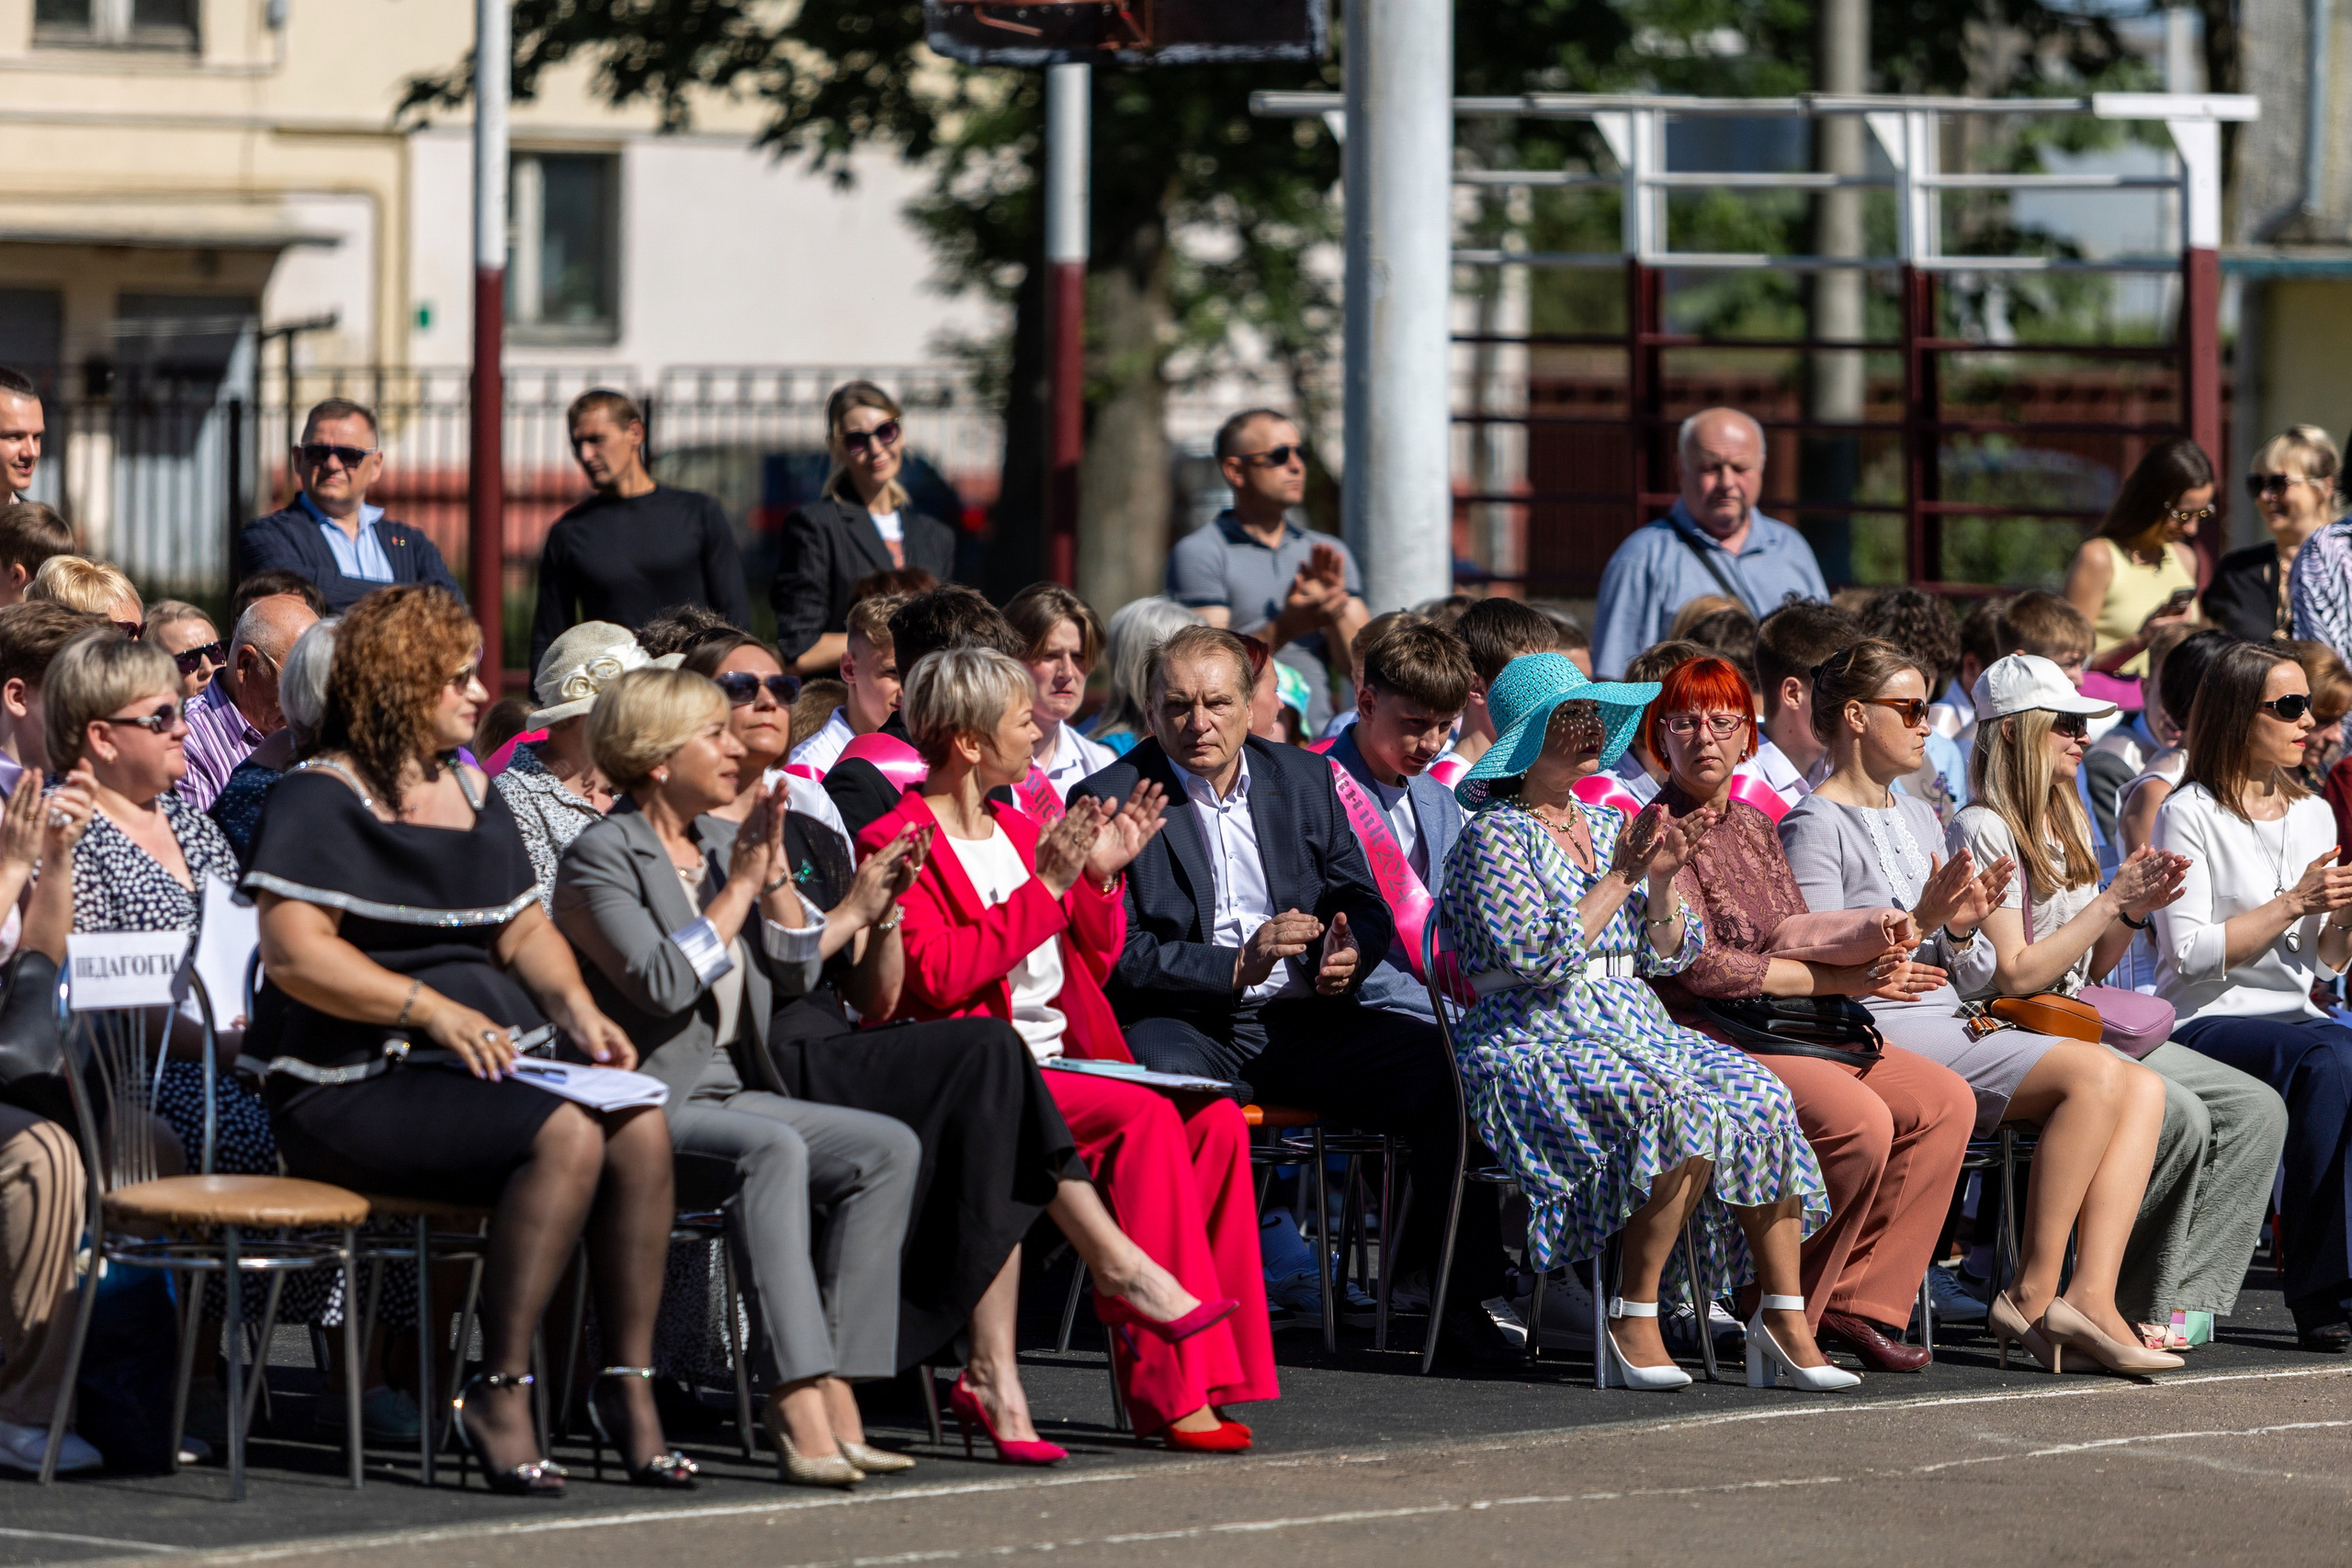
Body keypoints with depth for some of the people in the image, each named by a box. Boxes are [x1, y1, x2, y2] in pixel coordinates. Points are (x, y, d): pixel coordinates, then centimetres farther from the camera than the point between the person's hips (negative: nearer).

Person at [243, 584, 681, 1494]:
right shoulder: (320, 798, -3)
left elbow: (523, 929, 24)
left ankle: (627, 1381, -16)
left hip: (485, 1064, 7)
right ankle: (499, 1393, -26)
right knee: (566, 1136, -31)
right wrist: (432, 1010, -22)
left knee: (641, 1130, -21)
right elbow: (293, 950, -14)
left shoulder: (470, 793, 20)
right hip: (353, 1086, -7)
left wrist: (578, 1010, 2)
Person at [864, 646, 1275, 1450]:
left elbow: (1095, 967, 23)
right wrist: (1046, 888, -17)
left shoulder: (1020, 831, 20)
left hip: (1059, 1062, 8)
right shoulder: (897, 843, -4)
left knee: (1214, 1118, -17)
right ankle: (1169, 1386, -29)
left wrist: (1101, 879, 6)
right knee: (1143, 1115, -29)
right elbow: (936, 975, -18)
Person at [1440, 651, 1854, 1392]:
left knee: (1761, 1101, -19)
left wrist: (1663, 882, -2)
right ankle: (1633, 1323, -27)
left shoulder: (1609, 826, 18)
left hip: (1636, 1028, 7)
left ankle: (1784, 1317, -20)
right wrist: (1621, 876, -14)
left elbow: (1669, 955, 17)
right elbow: (1535, 955, -17)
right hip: (1538, 1045, -7)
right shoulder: (1496, 834, -3)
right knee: (1682, 1110, -33)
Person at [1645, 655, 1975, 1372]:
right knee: (1860, 1121, -29)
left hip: (1789, 1038, 9)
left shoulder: (1754, 828, 20)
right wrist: (1834, 979, -12)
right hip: (1705, 1038, -9)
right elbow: (1697, 965, -16)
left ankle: (1858, 1302, -7)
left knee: (1945, 1100, -7)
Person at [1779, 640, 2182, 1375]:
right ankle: (2033, 1295, -23)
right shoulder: (1815, 826, -4)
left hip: (1949, 1026, 9)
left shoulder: (1920, 818, 22)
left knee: (2144, 1087, -11)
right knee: (2096, 1073, -24)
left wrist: (1963, 930, -2)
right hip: (1880, 1034, -9)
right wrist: (1919, 922, -22)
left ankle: (2090, 1295, -25)